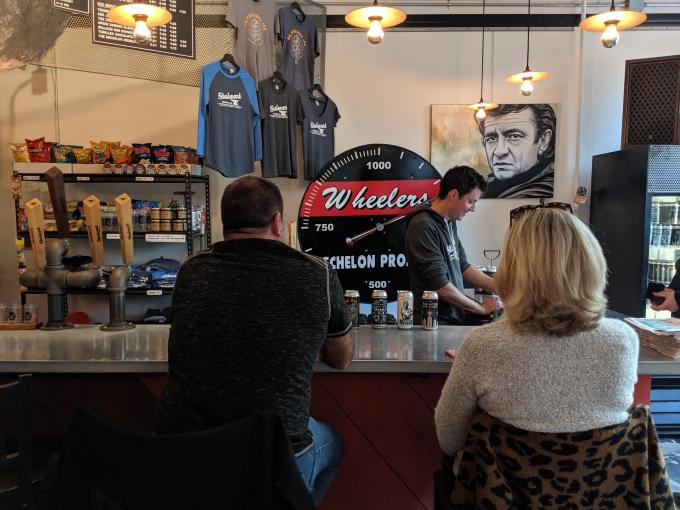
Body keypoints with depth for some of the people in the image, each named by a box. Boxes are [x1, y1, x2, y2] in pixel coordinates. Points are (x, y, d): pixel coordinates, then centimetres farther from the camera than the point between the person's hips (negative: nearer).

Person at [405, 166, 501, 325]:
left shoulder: (450, 222, 8)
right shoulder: (423, 227, -19)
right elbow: (441, 287, -21)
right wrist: (482, 309, -10)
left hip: (454, 319, 8)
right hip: (433, 323, -8)